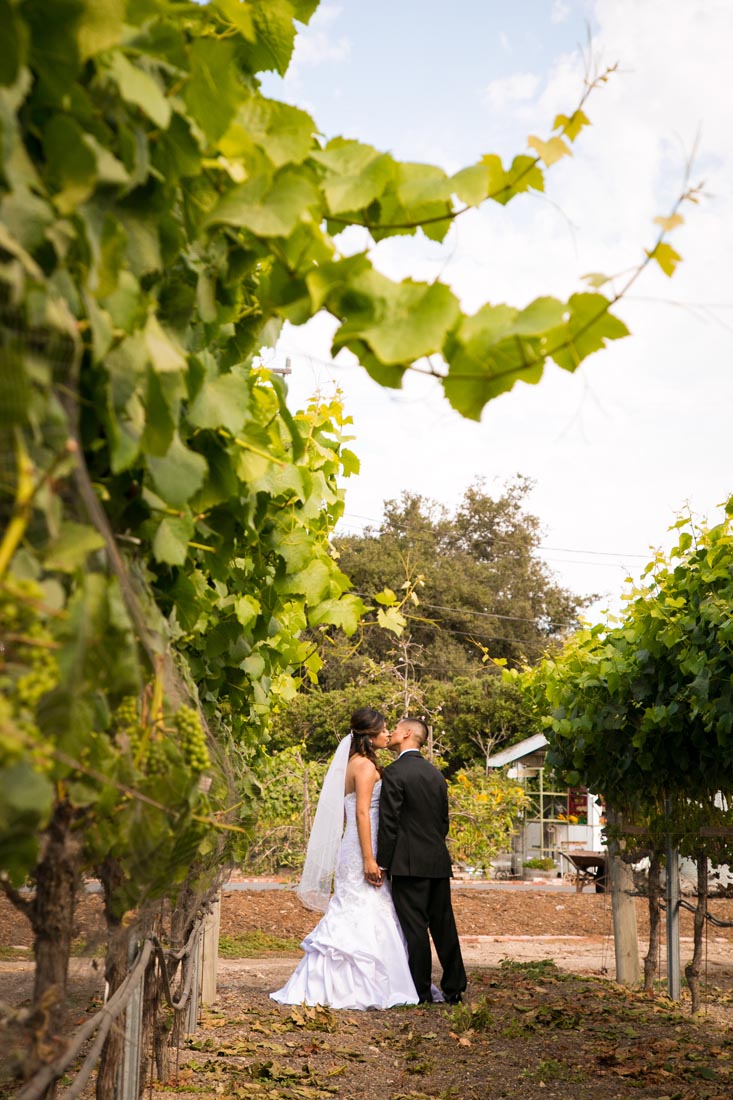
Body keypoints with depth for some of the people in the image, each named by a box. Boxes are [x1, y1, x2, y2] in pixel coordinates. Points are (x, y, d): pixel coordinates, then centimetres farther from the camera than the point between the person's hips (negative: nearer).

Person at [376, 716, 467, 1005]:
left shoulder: (395, 772, -9)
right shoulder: (436, 773, 13)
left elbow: (388, 822, -12)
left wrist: (382, 863, -8)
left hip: (409, 862, -7)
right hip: (438, 862, 7)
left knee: (414, 927, -2)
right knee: (443, 925, 11)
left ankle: (421, 992, 1)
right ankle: (453, 989, 17)